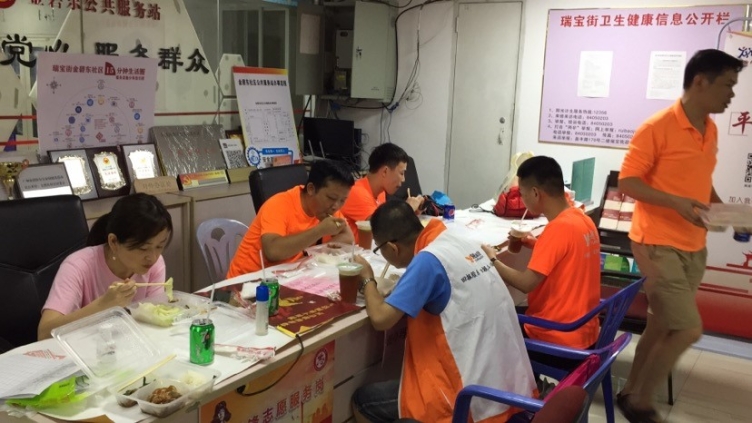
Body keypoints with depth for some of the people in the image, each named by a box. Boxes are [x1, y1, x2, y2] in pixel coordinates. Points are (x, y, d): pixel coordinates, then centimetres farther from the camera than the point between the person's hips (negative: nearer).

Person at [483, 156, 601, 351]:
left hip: (557, 338, -8)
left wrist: (492, 260, -8)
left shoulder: (559, 227, -23)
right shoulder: (583, 219, 2)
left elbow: (526, 283, -23)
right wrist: (535, 244, 8)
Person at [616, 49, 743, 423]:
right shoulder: (657, 127, -14)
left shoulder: (711, 130, 10)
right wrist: (676, 203, -25)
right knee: (688, 329, -9)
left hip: (694, 247, 8)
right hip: (658, 244, -8)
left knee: (662, 326, 13)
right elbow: (627, 182, -13)